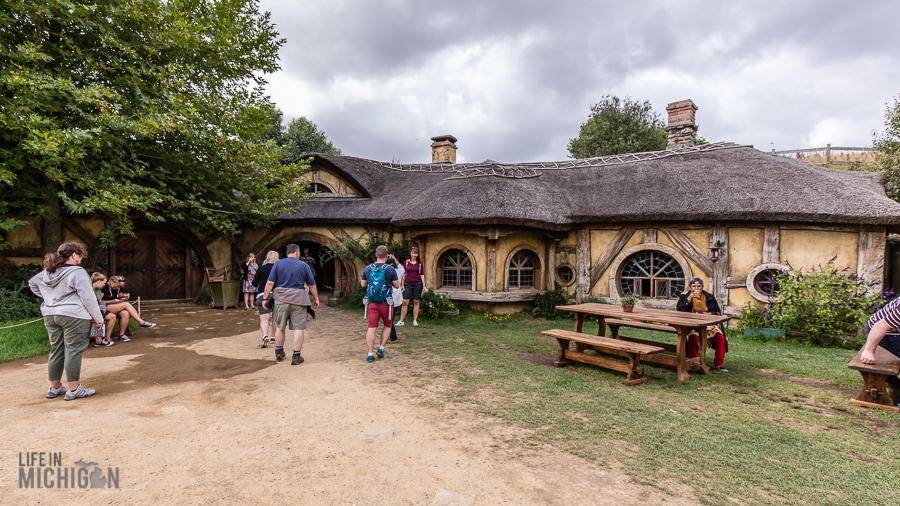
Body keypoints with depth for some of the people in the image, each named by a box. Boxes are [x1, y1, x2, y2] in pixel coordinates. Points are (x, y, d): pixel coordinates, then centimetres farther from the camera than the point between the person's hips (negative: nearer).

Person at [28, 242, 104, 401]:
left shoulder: (48, 272, 11)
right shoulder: (77, 273, -13)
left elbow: (32, 283, 32)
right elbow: (88, 298, -14)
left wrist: (47, 298, 27)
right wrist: (98, 319, -7)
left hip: (50, 315, 8)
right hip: (73, 316, -8)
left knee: (56, 351, 15)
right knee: (73, 351, -2)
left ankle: (55, 388, 25)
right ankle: (73, 389, 2)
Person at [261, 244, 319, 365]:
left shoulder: (278, 264, 3)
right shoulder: (303, 265, 2)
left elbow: (270, 283, -3)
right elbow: (312, 285, 5)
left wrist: (265, 298, 4)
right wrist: (316, 298, 15)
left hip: (281, 299, 2)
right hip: (298, 300, -2)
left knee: (279, 327, 17)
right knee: (298, 328, 2)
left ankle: (279, 352, 30)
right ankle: (296, 357, 5)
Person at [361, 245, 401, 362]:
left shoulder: (367, 269, 1)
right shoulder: (390, 269, -8)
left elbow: (363, 284, 13)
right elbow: (397, 286, -1)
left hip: (371, 303, 2)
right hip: (386, 303, -2)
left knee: (371, 327, 3)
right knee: (387, 326, 17)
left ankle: (370, 354, 3)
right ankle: (381, 349, 12)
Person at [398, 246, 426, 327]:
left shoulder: (420, 263, 7)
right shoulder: (406, 262, 6)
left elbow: (422, 274, 8)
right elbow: (404, 274, 7)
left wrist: (424, 285, 2)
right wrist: (402, 285, 3)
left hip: (418, 284, 0)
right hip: (408, 284, 0)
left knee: (416, 302, 4)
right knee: (405, 302, -5)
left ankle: (415, 320, 13)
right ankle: (401, 321, 1)